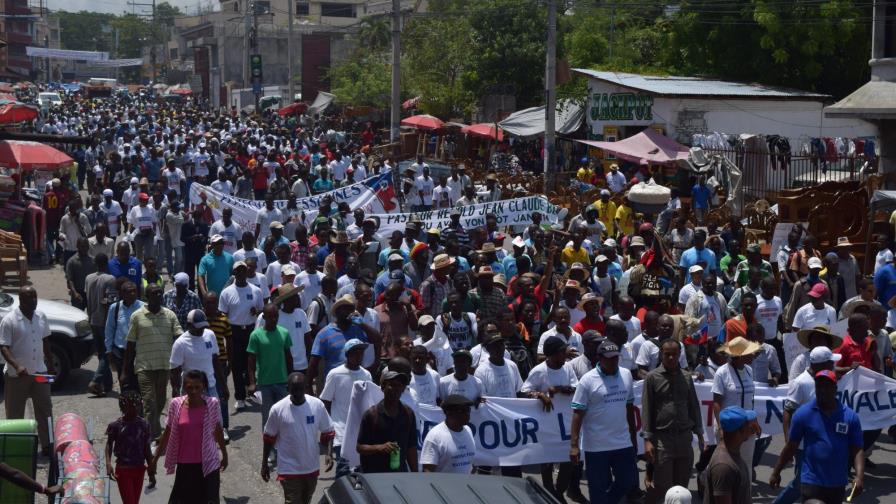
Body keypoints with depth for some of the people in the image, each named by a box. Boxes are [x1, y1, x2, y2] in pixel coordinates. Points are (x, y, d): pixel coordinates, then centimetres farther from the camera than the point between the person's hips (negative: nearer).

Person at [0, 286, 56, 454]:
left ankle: (47, 445, 17)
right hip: (16, 375, -5)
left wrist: (50, 365, 15)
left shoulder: (41, 316, 3)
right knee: (15, 414, 6)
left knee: (45, 410, 8)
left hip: (39, 372, 5)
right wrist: (17, 366, -30)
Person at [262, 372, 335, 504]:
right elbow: (269, 438, -2)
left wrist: (329, 454, -11)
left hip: (312, 468, 3)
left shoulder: (317, 405, -8)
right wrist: (264, 463, 3)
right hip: (289, 469, -3)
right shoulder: (278, 409, -14)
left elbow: (328, 432, 3)